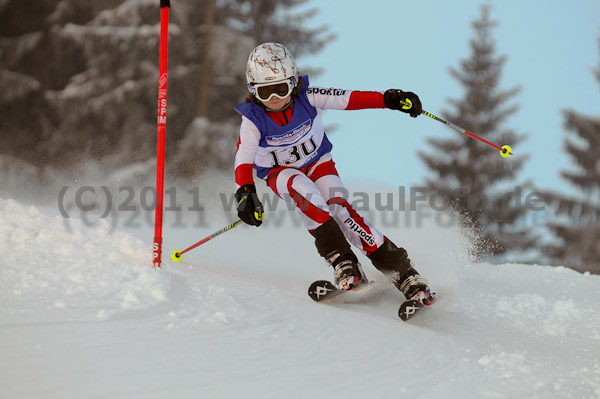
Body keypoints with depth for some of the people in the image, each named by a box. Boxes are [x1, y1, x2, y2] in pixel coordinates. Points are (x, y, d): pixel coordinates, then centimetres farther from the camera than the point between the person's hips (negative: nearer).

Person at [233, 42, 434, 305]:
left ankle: (402, 272, -22)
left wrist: (388, 99, -37)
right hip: (280, 172, 0)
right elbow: (244, 157, -34)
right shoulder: (253, 119, -24)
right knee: (305, 192, -36)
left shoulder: (306, 97, -22)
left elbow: (348, 99, -26)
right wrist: (245, 192, -51)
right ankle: (342, 262, -33)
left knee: (339, 207, -23)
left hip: (318, 162, 0)